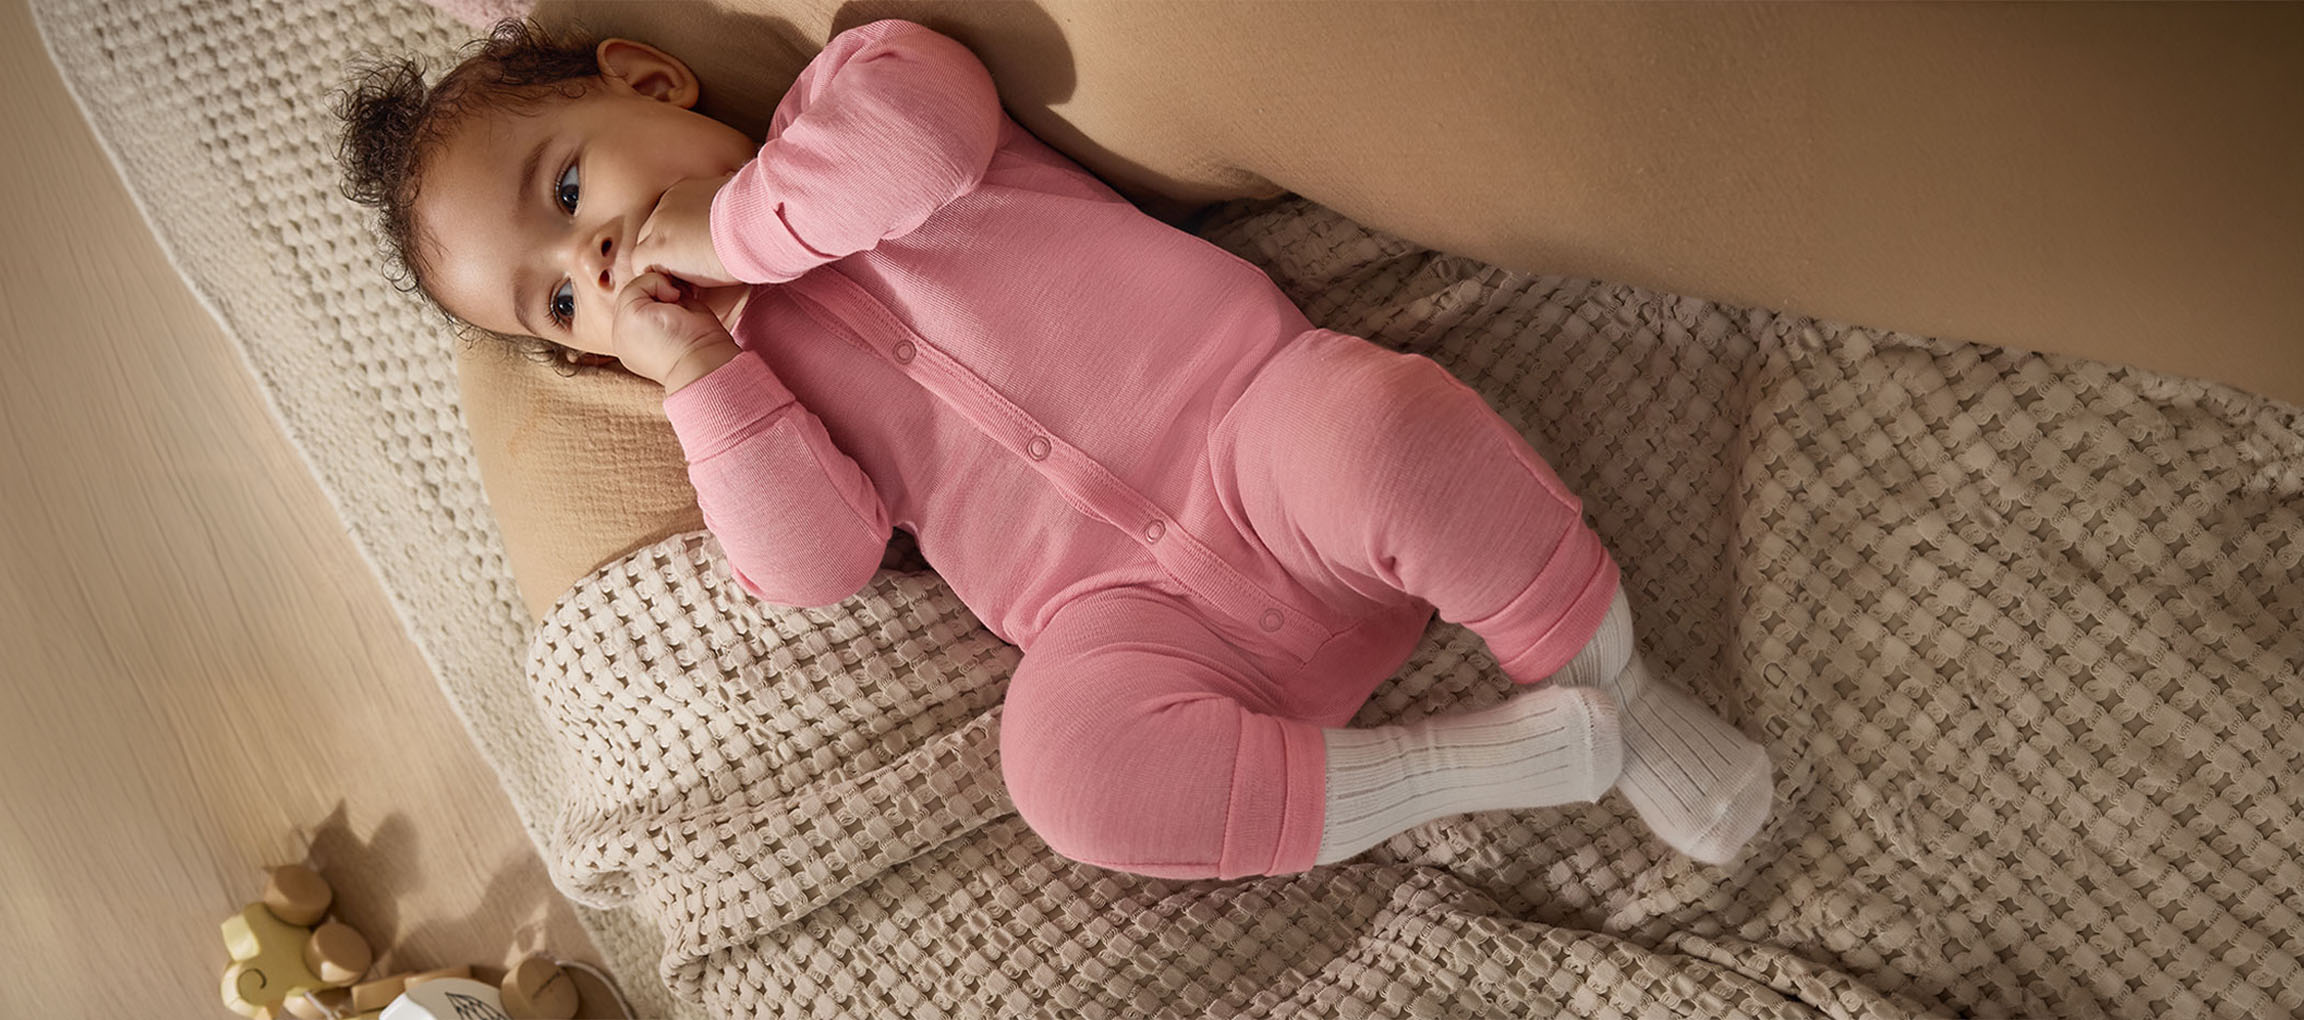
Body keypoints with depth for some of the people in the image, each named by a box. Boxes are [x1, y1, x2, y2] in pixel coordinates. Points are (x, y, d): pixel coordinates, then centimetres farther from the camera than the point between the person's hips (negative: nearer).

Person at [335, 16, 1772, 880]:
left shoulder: (848, 104, 10)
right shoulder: (749, 369, 18)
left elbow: (926, 120, -16)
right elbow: (819, 559, 1)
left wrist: (726, 222, -4)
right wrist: (691, 369, -4)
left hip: (1252, 416, -2)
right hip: (1141, 609, 3)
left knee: (1388, 430, -35)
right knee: (1066, 752, -29)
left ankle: (1615, 689, -10)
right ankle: (1530, 758, -19)